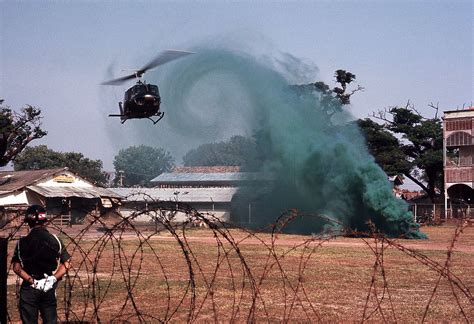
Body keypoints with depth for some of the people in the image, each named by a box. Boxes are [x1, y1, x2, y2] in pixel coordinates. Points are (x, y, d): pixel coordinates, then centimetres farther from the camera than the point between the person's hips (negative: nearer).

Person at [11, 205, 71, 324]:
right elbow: (67, 263, -4)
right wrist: (54, 278, -8)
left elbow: (17, 267, -12)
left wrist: (32, 281, -12)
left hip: (29, 288, -2)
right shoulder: (54, 240, -2)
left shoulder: (22, 242, -7)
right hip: (49, 287, 2)